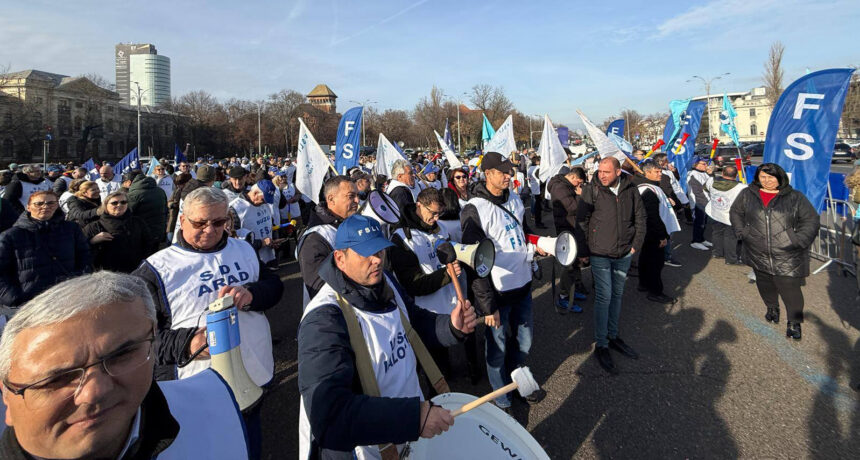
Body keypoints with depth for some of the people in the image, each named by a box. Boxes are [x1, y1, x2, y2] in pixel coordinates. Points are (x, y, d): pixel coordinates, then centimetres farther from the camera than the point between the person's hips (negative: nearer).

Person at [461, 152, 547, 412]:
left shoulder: (514, 199, 6)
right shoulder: (475, 210, -18)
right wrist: (487, 305, -19)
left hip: (523, 285, 7)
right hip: (497, 292, -7)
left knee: (525, 340, 22)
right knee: (497, 348, 9)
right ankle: (502, 402, 30)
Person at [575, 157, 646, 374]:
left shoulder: (630, 189, -2)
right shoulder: (591, 190, -12)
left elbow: (640, 217, 10)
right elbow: (581, 221, -8)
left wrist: (636, 243, 4)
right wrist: (583, 251, -7)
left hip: (623, 253, 4)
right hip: (600, 253, -4)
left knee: (617, 295, 16)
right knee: (604, 297, -4)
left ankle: (613, 336, 32)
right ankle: (600, 345, 6)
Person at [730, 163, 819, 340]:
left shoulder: (795, 197, 0)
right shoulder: (747, 194, 4)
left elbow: (811, 220, 3)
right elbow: (735, 212, 16)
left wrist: (799, 241, -8)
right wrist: (741, 232, 4)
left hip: (787, 257, -2)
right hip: (758, 254, 3)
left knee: (790, 288, -4)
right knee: (765, 284, 16)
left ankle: (794, 322, 14)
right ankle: (772, 308, 42)